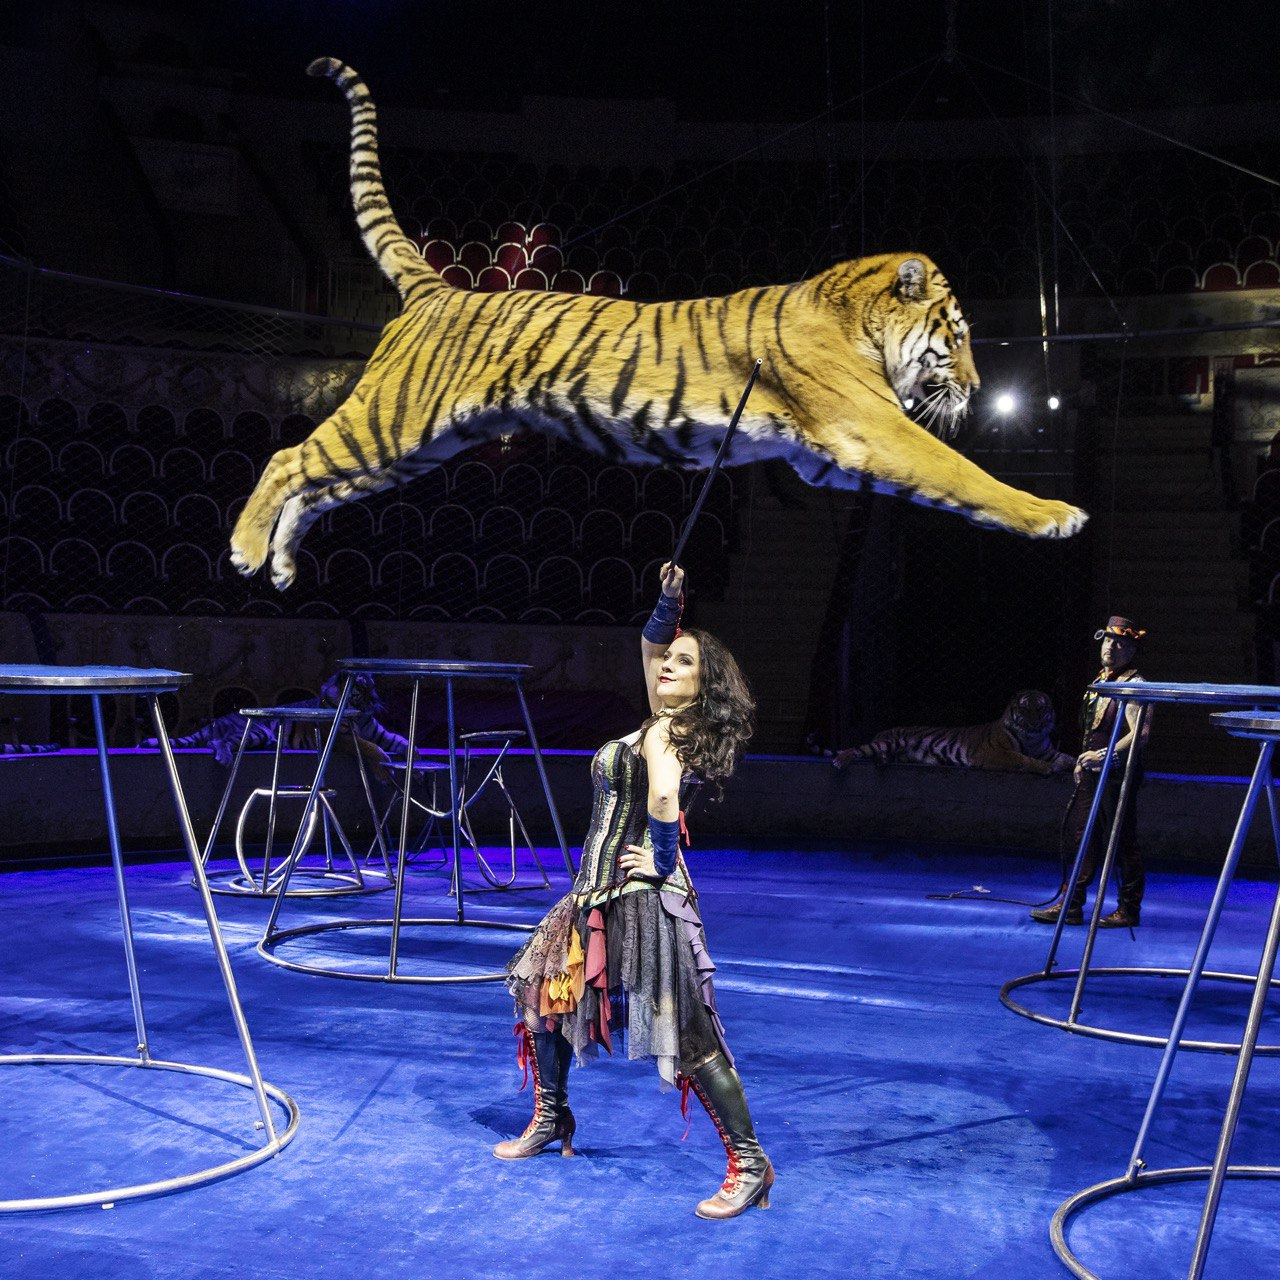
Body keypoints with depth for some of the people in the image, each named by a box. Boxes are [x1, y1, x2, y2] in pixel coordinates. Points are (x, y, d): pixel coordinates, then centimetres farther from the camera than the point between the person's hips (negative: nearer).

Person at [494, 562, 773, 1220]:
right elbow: (650, 642, 16)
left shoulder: (662, 731, -14)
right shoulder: (665, 719, 11)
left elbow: (663, 795, -33)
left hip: (642, 894, -10)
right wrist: (668, 605, -2)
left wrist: (661, 859, -21)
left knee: (686, 1031, -11)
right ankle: (550, 1120, 37)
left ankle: (749, 1164, -5)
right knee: (541, 991, 21)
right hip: (600, 892, 10)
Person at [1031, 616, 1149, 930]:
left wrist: (1104, 756, -28)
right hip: (1092, 775, 9)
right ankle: (1070, 906, 13)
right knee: (1078, 836, 8)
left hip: (1118, 775, -9)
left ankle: (1129, 910, 10)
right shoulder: (1100, 681, 16)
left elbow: (1140, 733, -23)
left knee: (1122, 844, -1)